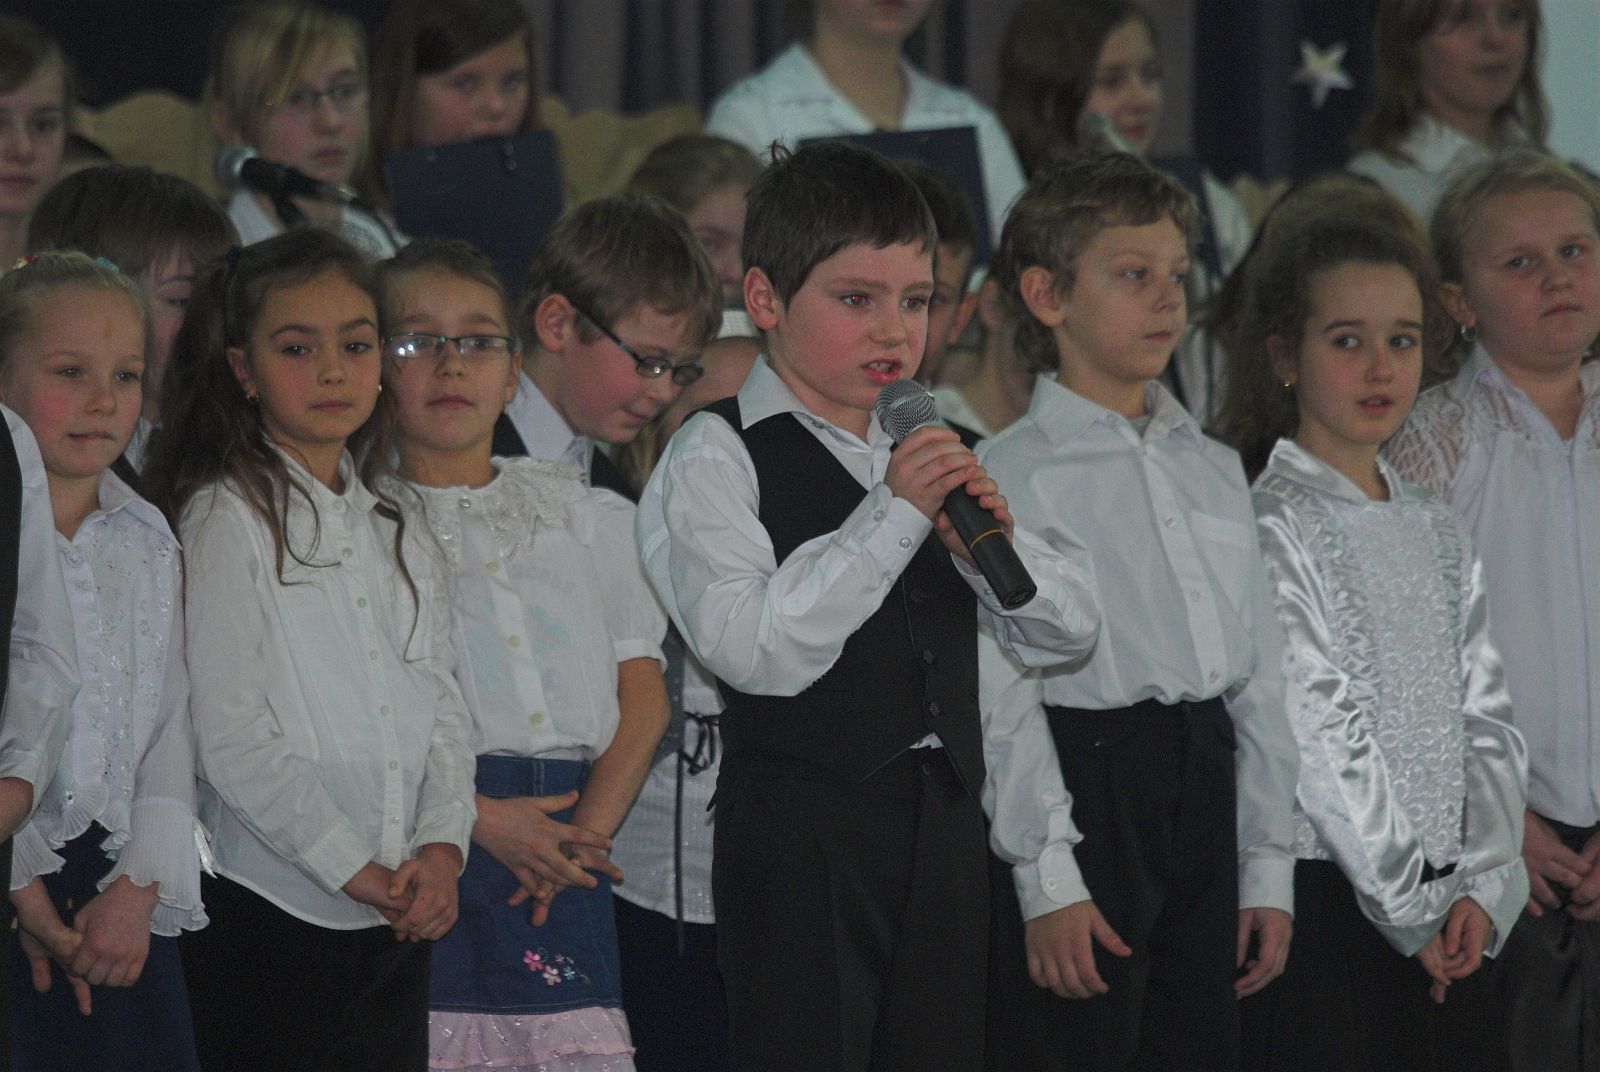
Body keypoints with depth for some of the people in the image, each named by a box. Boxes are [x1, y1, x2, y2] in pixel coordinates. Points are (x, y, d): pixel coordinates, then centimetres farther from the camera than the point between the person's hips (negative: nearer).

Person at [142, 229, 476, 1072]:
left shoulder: (393, 532, 16)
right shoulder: (228, 517, -5)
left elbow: (442, 708, 12)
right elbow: (227, 732, -12)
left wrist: (440, 849, -5)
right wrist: (354, 868, -12)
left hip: (397, 919, 6)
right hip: (269, 908, -6)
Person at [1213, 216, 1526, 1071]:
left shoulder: (1437, 535, 14)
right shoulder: (1273, 527, -7)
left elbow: (1486, 723, 10)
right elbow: (1318, 741, -13)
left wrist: (1484, 887, -4)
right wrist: (1409, 904, -13)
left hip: (1447, 928, 6)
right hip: (1325, 898, -6)